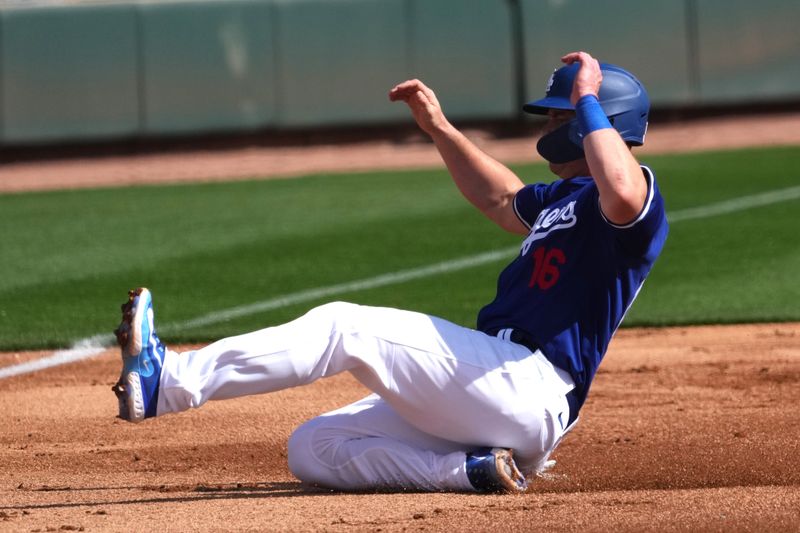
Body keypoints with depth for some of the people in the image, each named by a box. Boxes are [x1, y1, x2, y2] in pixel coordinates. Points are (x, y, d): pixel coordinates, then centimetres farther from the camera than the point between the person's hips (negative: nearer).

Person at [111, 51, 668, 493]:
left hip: (531, 393, -11)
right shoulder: (564, 197, 26)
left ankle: (168, 379, -25)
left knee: (346, 327, -19)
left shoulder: (637, 193, -7)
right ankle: (472, 469, -16)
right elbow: (503, 202, 47)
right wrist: (440, 129, 37)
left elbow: (622, 195, -35)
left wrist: (587, 101, -22)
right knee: (314, 449, 1)